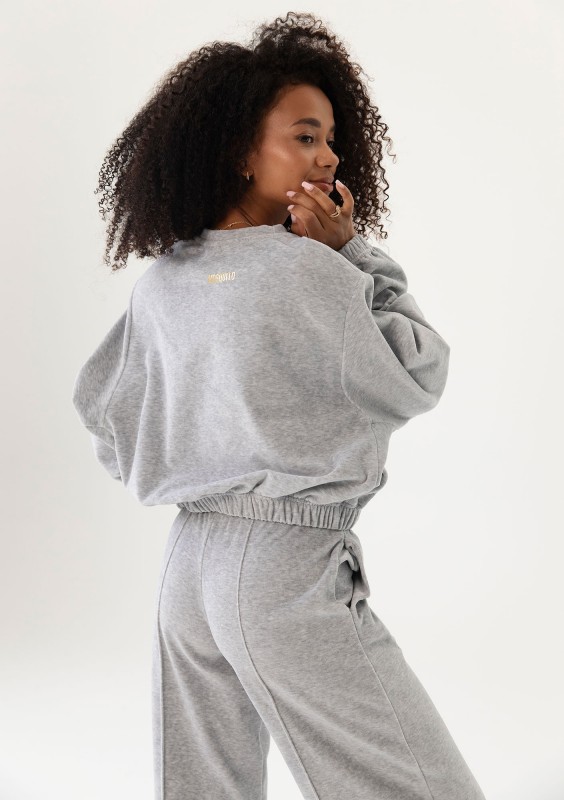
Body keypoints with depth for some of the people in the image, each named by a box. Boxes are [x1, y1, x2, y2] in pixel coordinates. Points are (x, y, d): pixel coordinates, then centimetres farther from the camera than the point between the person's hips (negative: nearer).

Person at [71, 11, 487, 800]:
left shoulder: (160, 284, 5)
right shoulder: (307, 270, -16)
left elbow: (100, 411, 16)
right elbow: (421, 379, -5)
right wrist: (354, 253, -4)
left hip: (189, 564, 8)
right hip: (290, 570, -8)